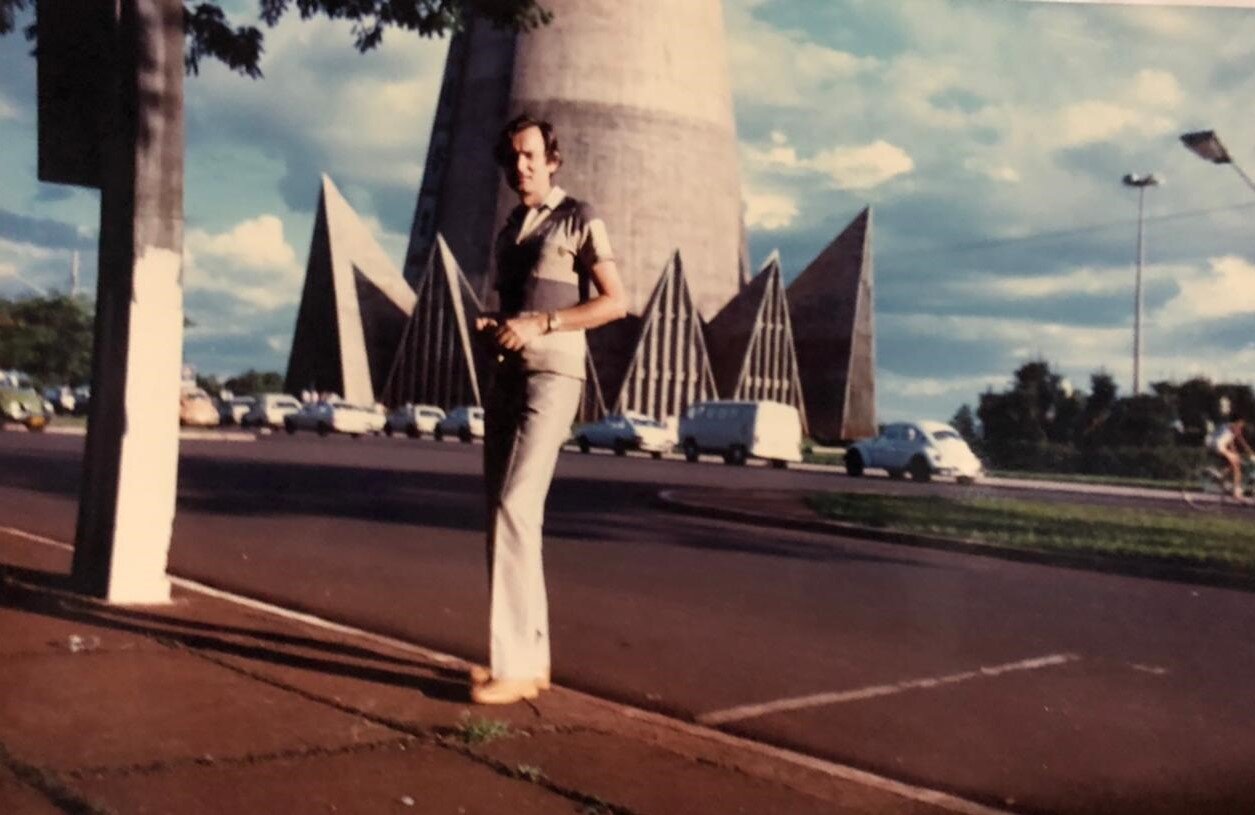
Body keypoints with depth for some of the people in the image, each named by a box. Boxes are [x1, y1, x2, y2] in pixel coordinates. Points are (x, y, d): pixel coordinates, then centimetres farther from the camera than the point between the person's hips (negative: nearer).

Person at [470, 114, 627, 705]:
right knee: (505, 514, 5)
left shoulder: (578, 220, -1)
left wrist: (541, 325, -17)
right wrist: (489, 326, 5)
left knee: (516, 508, -18)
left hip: (551, 376, -8)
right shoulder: (508, 231, 20)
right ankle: (531, 656, 12)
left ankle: (513, 665, -15)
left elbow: (615, 302, -7)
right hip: (504, 377, 8)